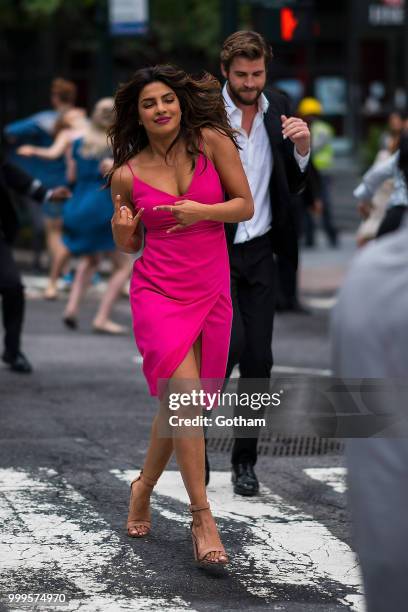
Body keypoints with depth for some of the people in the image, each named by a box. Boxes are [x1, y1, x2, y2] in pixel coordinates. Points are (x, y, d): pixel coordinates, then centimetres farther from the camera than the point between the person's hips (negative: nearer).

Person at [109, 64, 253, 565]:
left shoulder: (211, 141, -1)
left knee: (180, 406, 8)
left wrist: (202, 211, -14)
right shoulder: (127, 175, 0)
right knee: (186, 395, -18)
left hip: (211, 291, 2)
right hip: (157, 291, -2)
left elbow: (246, 205, 2)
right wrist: (122, 232, -10)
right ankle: (202, 517, -14)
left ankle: (143, 488, 33)